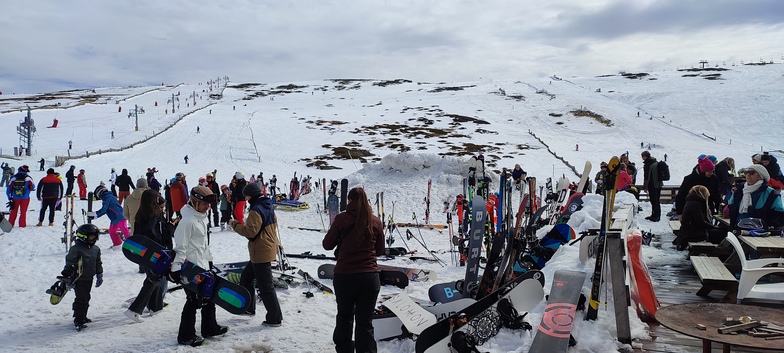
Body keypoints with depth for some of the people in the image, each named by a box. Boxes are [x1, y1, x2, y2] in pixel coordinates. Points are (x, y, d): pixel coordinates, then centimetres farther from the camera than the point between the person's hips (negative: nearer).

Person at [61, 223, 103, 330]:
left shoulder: (96, 249, 7)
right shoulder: (76, 249, -15)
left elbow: (98, 263, 16)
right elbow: (69, 263, -12)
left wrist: (99, 276, 16)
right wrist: (67, 277, -11)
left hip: (89, 278, 7)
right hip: (79, 279, -7)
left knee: (86, 298, 17)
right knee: (80, 299, -6)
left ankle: (83, 317, 31)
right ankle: (78, 321, 1)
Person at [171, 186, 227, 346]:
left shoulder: (201, 217, 9)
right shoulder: (188, 221, -21)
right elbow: (180, 247, -21)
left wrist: (209, 259, 23)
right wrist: (178, 268, -20)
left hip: (202, 266, 10)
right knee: (194, 301, -2)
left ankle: (210, 328, 32)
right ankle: (186, 336, 12)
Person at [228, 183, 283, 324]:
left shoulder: (256, 210, -19)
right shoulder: (268, 206, 9)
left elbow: (251, 232, -22)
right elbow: (274, 224, 19)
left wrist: (235, 225, -10)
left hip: (261, 253, -10)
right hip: (269, 248, 10)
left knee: (265, 286, -3)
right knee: (245, 278, 23)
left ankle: (274, 318, 3)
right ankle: (248, 307, 33)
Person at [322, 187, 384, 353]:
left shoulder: (342, 219, -8)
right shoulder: (375, 221, -1)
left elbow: (327, 244, 1)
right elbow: (380, 250, 9)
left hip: (344, 276, -1)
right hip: (370, 277, 1)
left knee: (344, 317, 18)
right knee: (365, 321, 7)